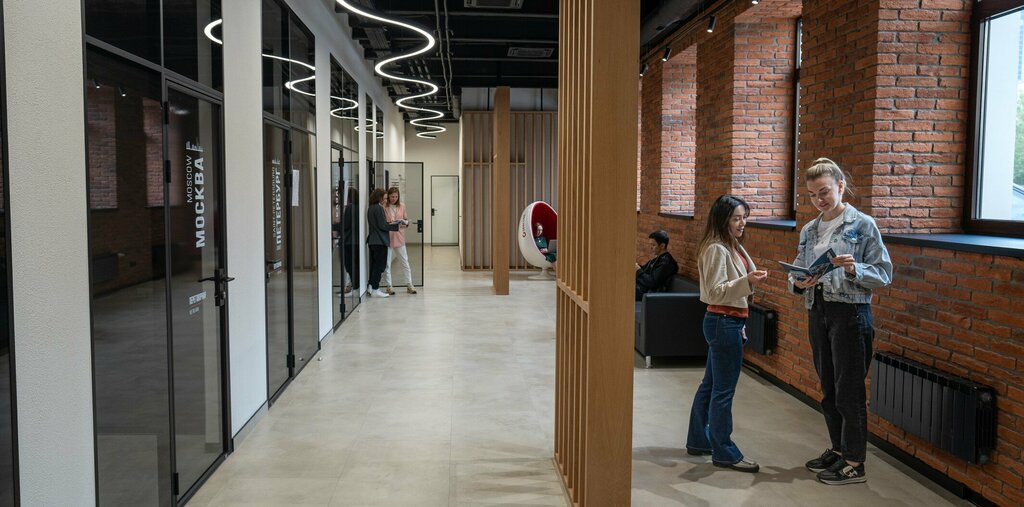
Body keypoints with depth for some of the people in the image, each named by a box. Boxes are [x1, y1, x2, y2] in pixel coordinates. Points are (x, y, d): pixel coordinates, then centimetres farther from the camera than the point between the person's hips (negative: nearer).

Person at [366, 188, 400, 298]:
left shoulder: (370, 208, 13)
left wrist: (390, 223, 15)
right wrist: (396, 226, -11)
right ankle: (375, 289, -1)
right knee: (380, 264, -3)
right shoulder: (379, 208, -15)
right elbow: (382, 226, -17)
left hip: (372, 241, 9)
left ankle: (372, 286, 19)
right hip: (380, 241, -9)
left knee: (374, 264, 15)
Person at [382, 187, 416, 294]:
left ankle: (409, 285, 15)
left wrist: (405, 223, -8)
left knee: (405, 263, 7)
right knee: (386, 264, 3)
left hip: (399, 238, 3)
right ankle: (388, 286, 14)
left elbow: (406, 219, 14)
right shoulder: (383, 207, -6)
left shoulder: (402, 206, 7)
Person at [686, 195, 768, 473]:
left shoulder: (734, 248, 13)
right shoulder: (716, 249, -16)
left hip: (727, 322, 10)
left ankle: (698, 441, 28)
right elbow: (715, 292, -20)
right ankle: (724, 453, 7)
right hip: (723, 323, -10)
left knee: (710, 385, 17)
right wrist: (747, 281, -31)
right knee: (723, 390, -2)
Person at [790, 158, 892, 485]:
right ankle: (838, 448, 30)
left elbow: (884, 274, -8)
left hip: (850, 313, -6)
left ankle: (854, 463, 10)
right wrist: (798, 282, -9)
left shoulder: (862, 225, -6)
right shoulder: (809, 230, 11)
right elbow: (797, 274, 13)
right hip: (817, 312, 6)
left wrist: (854, 269, -25)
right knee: (828, 388, 14)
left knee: (848, 390, -1)